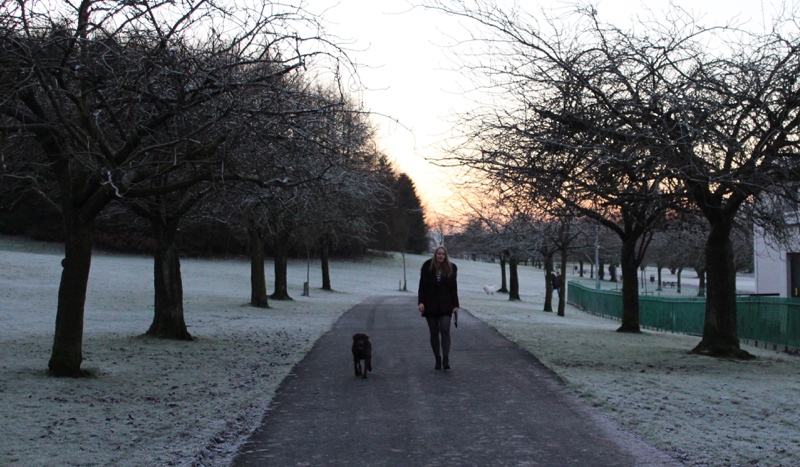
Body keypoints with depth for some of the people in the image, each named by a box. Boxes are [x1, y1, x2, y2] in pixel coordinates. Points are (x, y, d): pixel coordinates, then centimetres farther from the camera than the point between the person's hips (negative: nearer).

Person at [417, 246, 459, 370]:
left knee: (445, 330, -13)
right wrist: (421, 302, -9)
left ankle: (446, 360, -16)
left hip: (445, 305, -1)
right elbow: (422, 285, 0)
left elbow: (454, 288, 5)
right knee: (434, 333, 6)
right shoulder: (427, 266, -1)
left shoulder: (451, 268, 2)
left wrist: (455, 305, 1)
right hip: (430, 305, 1)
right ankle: (438, 360, 13)